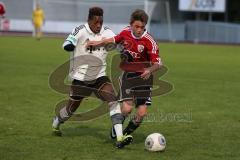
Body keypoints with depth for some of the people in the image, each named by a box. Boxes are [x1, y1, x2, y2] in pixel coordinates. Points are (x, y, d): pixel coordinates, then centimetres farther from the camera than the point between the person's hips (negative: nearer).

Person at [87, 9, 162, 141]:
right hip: (128, 74, 1)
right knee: (127, 108, -17)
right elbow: (114, 40, 20)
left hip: (143, 76, -1)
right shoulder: (126, 32, -4)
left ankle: (126, 134, 18)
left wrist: (150, 70, -38)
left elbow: (158, 63, -19)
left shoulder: (149, 41, -18)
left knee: (142, 113, -8)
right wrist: (99, 43, 22)